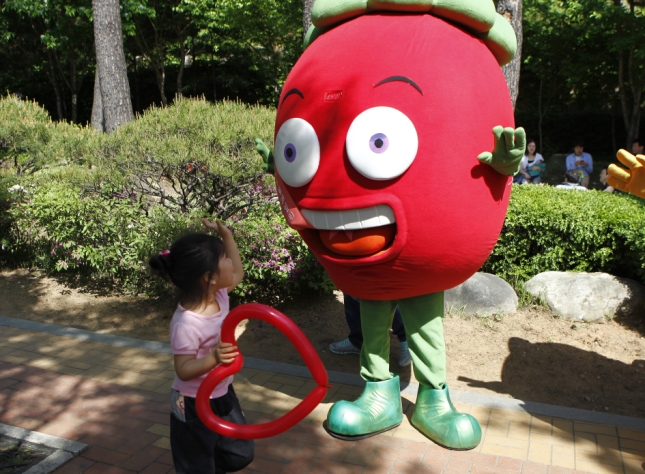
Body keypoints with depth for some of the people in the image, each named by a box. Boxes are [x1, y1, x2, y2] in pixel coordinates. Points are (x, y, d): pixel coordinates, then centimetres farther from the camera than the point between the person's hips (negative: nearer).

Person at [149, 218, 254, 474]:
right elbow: (183, 370, -27)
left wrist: (227, 236, 2)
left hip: (223, 394, 8)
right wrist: (213, 358, -44)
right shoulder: (187, 323, -33)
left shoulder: (219, 294, -10)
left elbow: (237, 275, 10)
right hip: (195, 405, -8)